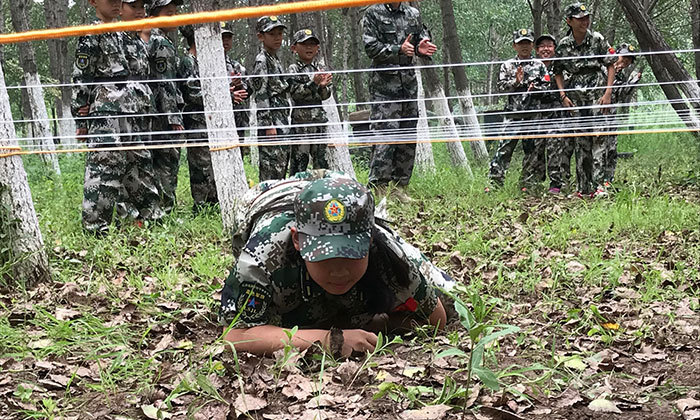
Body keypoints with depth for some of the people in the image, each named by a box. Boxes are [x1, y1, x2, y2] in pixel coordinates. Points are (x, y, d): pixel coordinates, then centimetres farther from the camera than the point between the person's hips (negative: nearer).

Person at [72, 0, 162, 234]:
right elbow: (80, 80, -8)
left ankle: (149, 215, 22)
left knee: (139, 163, 12)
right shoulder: (90, 37, -4)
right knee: (104, 165, -10)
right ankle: (95, 226, -6)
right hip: (105, 113, -8)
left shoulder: (124, 36, 19)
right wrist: (81, 120, -11)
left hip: (131, 115, 8)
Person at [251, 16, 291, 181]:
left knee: (281, 168, 10)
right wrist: (269, 125, -20)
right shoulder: (261, 60, -8)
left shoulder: (276, 60, 20)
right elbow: (260, 95, -15)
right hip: (271, 125, -9)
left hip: (282, 124, 10)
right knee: (272, 168, -12)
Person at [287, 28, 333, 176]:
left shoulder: (319, 69, 14)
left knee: (321, 155, 9)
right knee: (300, 155, -6)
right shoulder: (293, 69, -2)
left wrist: (323, 86, -11)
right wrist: (313, 83, -21)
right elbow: (295, 93, -13)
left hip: (319, 117, 6)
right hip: (301, 118, -6)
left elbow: (325, 96, 11)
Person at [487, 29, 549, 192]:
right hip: (513, 113, -1)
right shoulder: (507, 65, 9)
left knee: (534, 150, 3)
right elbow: (501, 86, 2)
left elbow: (547, 87, 7)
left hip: (534, 114, 1)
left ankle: (528, 184, 12)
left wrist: (535, 88, -11)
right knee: (505, 147, -6)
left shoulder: (539, 65, 9)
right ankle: (494, 181, -3)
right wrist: (516, 81, -13)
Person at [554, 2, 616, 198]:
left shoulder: (597, 39, -2)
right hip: (575, 95, 2)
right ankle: (583, 188, 8)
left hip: (597, 91, -2)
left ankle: (598, 185, -13)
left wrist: (608, 93, -9)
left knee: (597, 137, -12)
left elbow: (611, 66, 0)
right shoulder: (563, 45, 3)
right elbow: (558, 72, 14)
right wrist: (563, 96, 2)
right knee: (580, 141, 3)